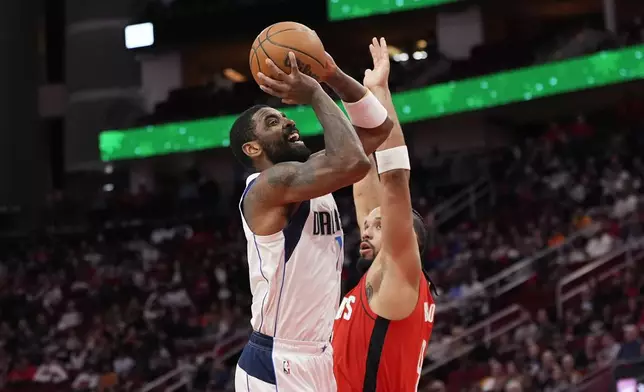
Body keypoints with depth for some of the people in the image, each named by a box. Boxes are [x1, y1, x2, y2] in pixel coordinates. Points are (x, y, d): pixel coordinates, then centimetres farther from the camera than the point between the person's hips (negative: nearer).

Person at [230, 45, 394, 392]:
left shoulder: (310, 173, 11)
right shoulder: (268, 184, -16)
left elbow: (379, 127, 14)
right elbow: (352, 163, -32)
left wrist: (334, 76, 0)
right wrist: (315, 95, -19)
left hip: (319, 360, 9)